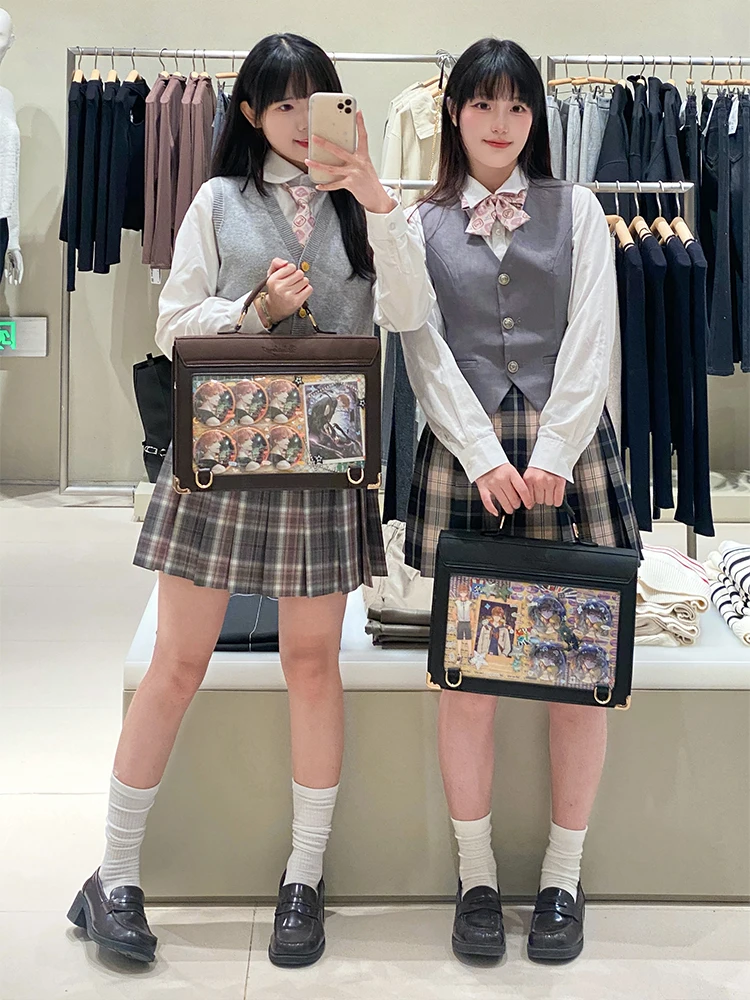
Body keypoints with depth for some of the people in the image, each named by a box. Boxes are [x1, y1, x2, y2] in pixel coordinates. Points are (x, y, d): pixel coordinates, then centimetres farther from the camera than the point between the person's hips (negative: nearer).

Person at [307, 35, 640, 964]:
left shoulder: (575, 211, 11)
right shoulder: (420, 224, 11)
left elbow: (590, 340, 1)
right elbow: (424, 347, -1)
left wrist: (550, 459, -10)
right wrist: (486, 459, -15)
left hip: (570, 452, 1)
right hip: (463, 458, 0)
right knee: (467, 677, 0)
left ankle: (562, 877, 16)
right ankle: (476, 877, 15)